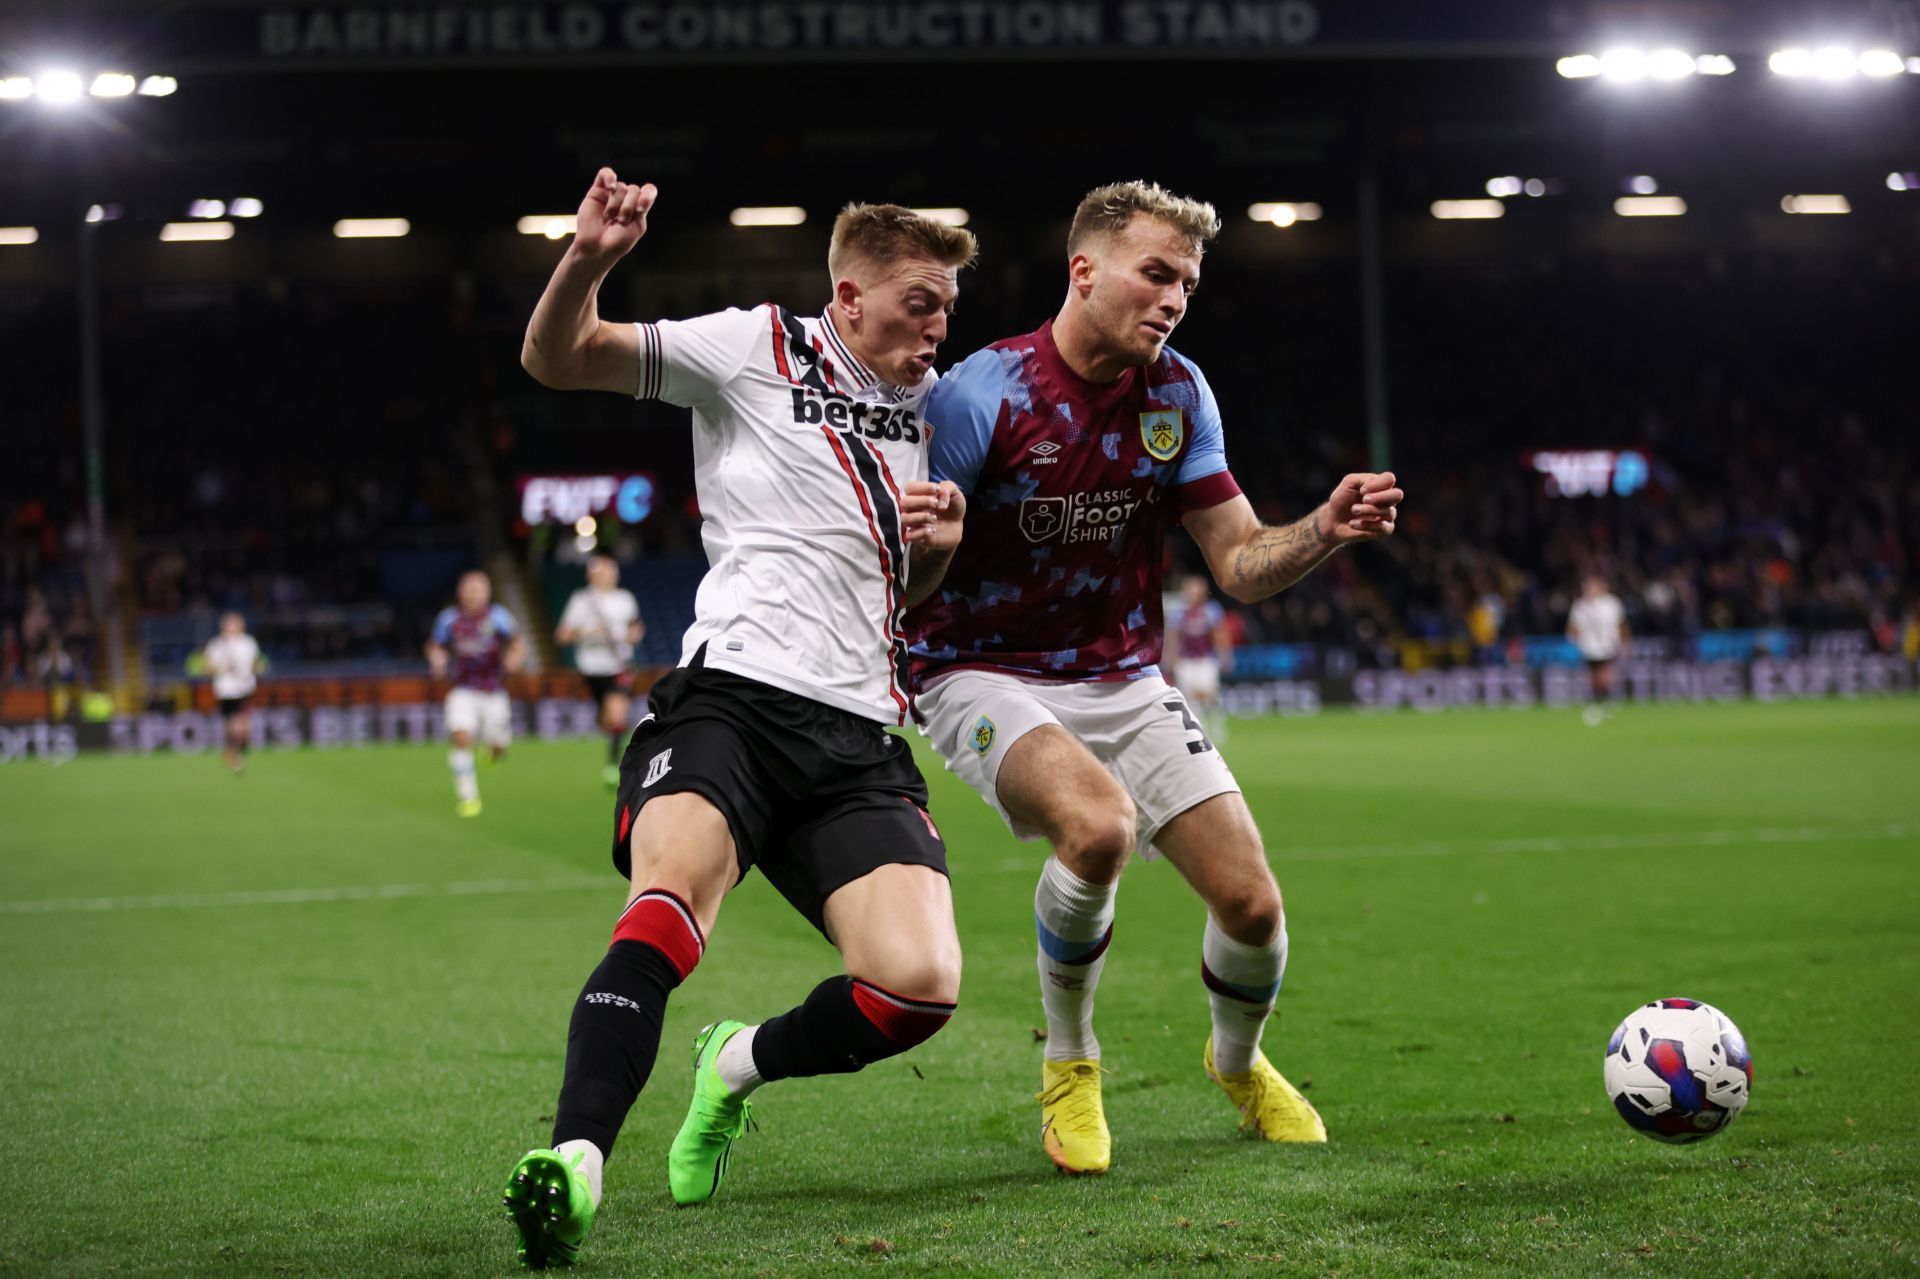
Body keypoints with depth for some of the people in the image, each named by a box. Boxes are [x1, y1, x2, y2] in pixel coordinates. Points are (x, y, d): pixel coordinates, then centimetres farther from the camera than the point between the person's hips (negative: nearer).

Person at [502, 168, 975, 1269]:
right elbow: (557, 358, 3)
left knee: (921, 985, -15)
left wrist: (944, 541, 11)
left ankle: (739, 1066, 14)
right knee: (673, 891, -35)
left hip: (862, 738, 5)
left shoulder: (930, 402, 23)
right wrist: (589, 262, -17)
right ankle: (576, 1161, -41)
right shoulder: (756, 349, 7)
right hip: (731, 695, -4)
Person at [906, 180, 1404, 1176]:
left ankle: (1238, 1063, 31)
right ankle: (1068, 1066, -7)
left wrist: (1324, 531, -19)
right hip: (988, 678, -5)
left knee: (1252, 905, -6)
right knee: (1100, 826, -35)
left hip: (1123, 681, 5)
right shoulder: (981, 393, -18)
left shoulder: (1178, 394, -1)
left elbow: (1241, 563, 2)